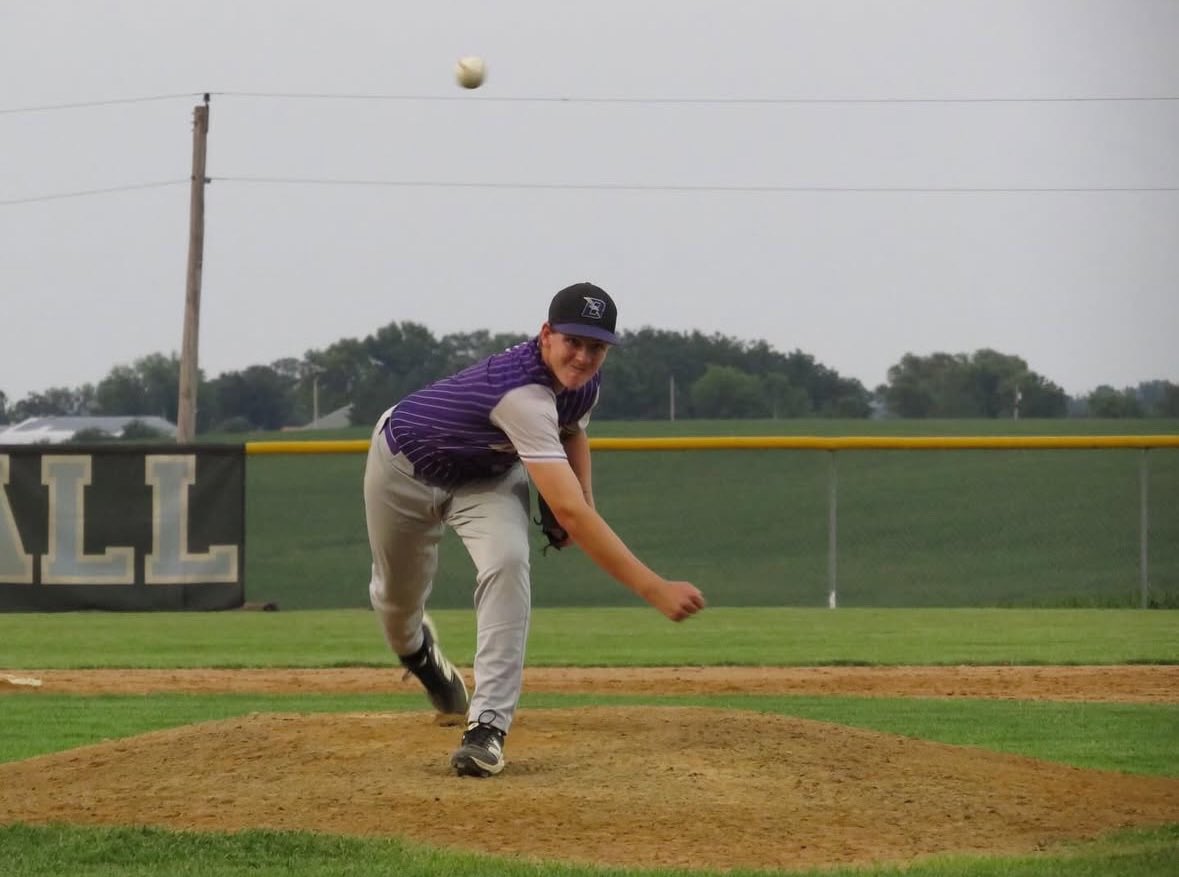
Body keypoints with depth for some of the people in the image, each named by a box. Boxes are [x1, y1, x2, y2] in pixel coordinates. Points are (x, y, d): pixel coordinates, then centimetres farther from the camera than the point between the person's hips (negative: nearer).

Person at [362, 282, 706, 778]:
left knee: (507, 564, -25)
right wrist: (654, 589, -57)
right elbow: (568, 513, -52)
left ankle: (488, 726, -27)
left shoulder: (584, 383, -19)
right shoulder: (523, 394, -45)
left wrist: (584, 501, -9)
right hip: (406, 468, -5)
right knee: (396, 596, 15)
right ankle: (416, 649, 55)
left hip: (487, 477, 5)